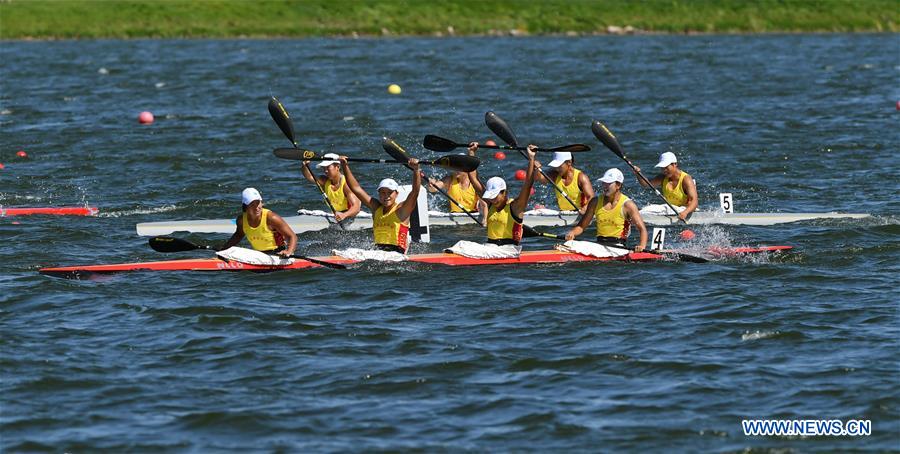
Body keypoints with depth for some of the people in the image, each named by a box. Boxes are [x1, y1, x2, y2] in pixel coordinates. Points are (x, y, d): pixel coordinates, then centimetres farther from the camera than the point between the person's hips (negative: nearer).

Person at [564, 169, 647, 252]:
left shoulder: (627, 205, -2)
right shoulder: (596, 202, 11)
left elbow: (642, 229, -5)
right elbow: (581, 226, 16)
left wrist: (642, 246, -25)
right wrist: (572, 233, -7)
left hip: (618, 245, -4)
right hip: (599, 244, 4)